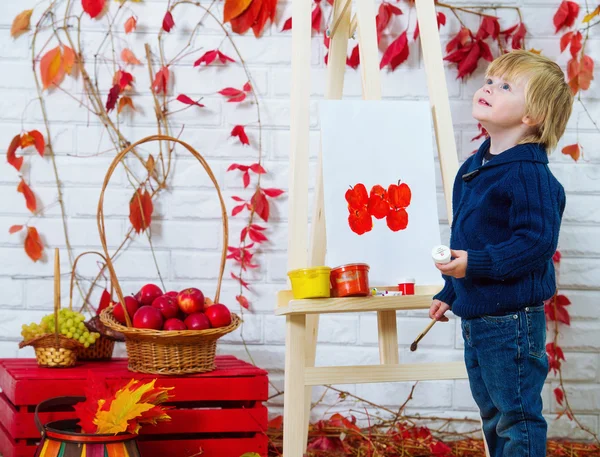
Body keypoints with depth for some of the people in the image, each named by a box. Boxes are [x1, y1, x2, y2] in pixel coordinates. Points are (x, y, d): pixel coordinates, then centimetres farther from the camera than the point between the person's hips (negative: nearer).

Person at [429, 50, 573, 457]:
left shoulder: (528, 173, -18)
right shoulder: (473, 168, 11)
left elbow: (537, 241, -25)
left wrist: (475, 263, -28)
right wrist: (449, 293, 25)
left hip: (512, 321, -10)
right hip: (474, 316, 10)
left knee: (518, 416, -1)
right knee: (493, 416, 20)